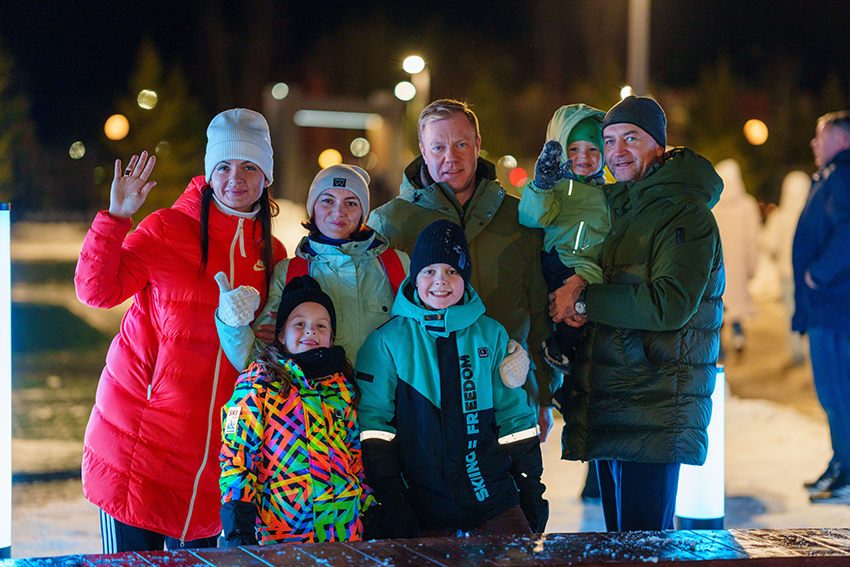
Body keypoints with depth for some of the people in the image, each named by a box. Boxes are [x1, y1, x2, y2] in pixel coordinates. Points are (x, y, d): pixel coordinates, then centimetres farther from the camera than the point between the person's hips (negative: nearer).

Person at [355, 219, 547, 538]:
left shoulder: (491, 335, 10)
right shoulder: (388, 341, 3)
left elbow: (514, 418, 13)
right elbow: (373, 423, 0)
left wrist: (533, 497, 9)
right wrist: (392, 509, -8)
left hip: (493, 500, 2)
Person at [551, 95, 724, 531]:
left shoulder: (686, 215, -10)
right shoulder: (610, 204, 16)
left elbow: (672, 305, -21)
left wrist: (584, 301, -17)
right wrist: (573, 284, -4)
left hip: (656, 410, -8)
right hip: (606, 405, 8)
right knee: (618, 535, 15)